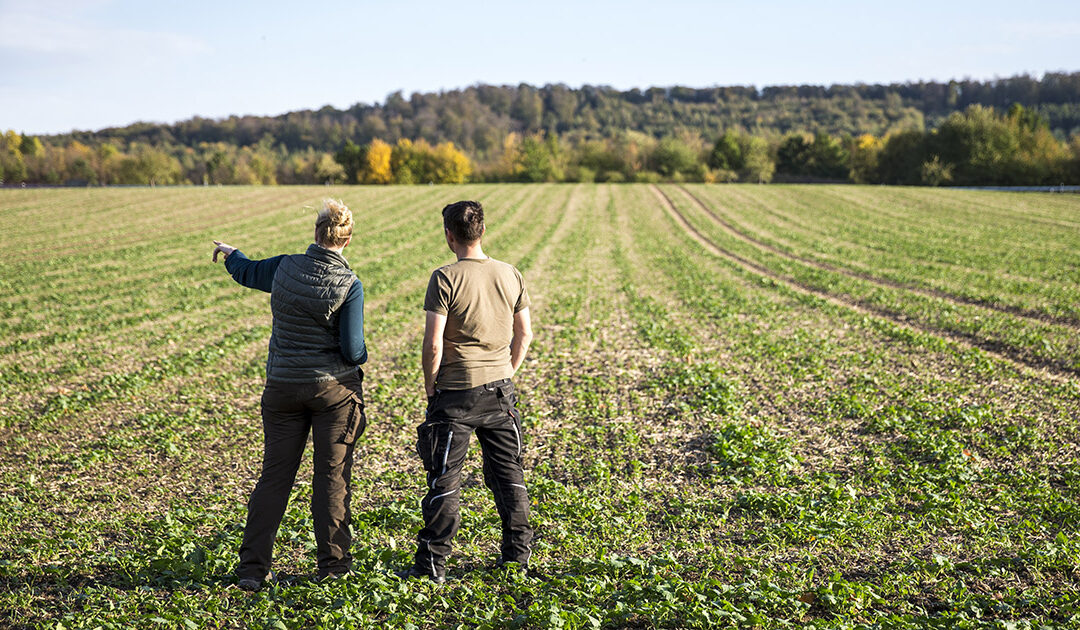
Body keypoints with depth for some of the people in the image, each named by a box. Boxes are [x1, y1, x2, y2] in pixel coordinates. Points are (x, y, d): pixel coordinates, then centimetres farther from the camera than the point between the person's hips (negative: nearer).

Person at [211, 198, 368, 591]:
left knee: (275, 475, 8)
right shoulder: (349, 285, -14)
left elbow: (247, 272, 18)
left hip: (283, 387, 3)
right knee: (332, 476, 7)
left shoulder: (285, 267, -4)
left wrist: (229, 253, 41)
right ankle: (332, 563, 13)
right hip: (334, 387, -3)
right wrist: (361, 358, 10)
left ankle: (252, 568, 9)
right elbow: (353, 350, -15)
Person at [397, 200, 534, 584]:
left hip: (455, 393, -4)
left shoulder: (445, 278, -13)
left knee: (444, 479, 2)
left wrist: (429, 387, -2)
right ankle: (517, 555, 22)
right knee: (507, 471, 15)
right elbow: (524, 334, 9)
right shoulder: (511, 275, 3)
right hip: (499, 390, 5)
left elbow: (433, 343, -16)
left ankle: (432, 564, 6)